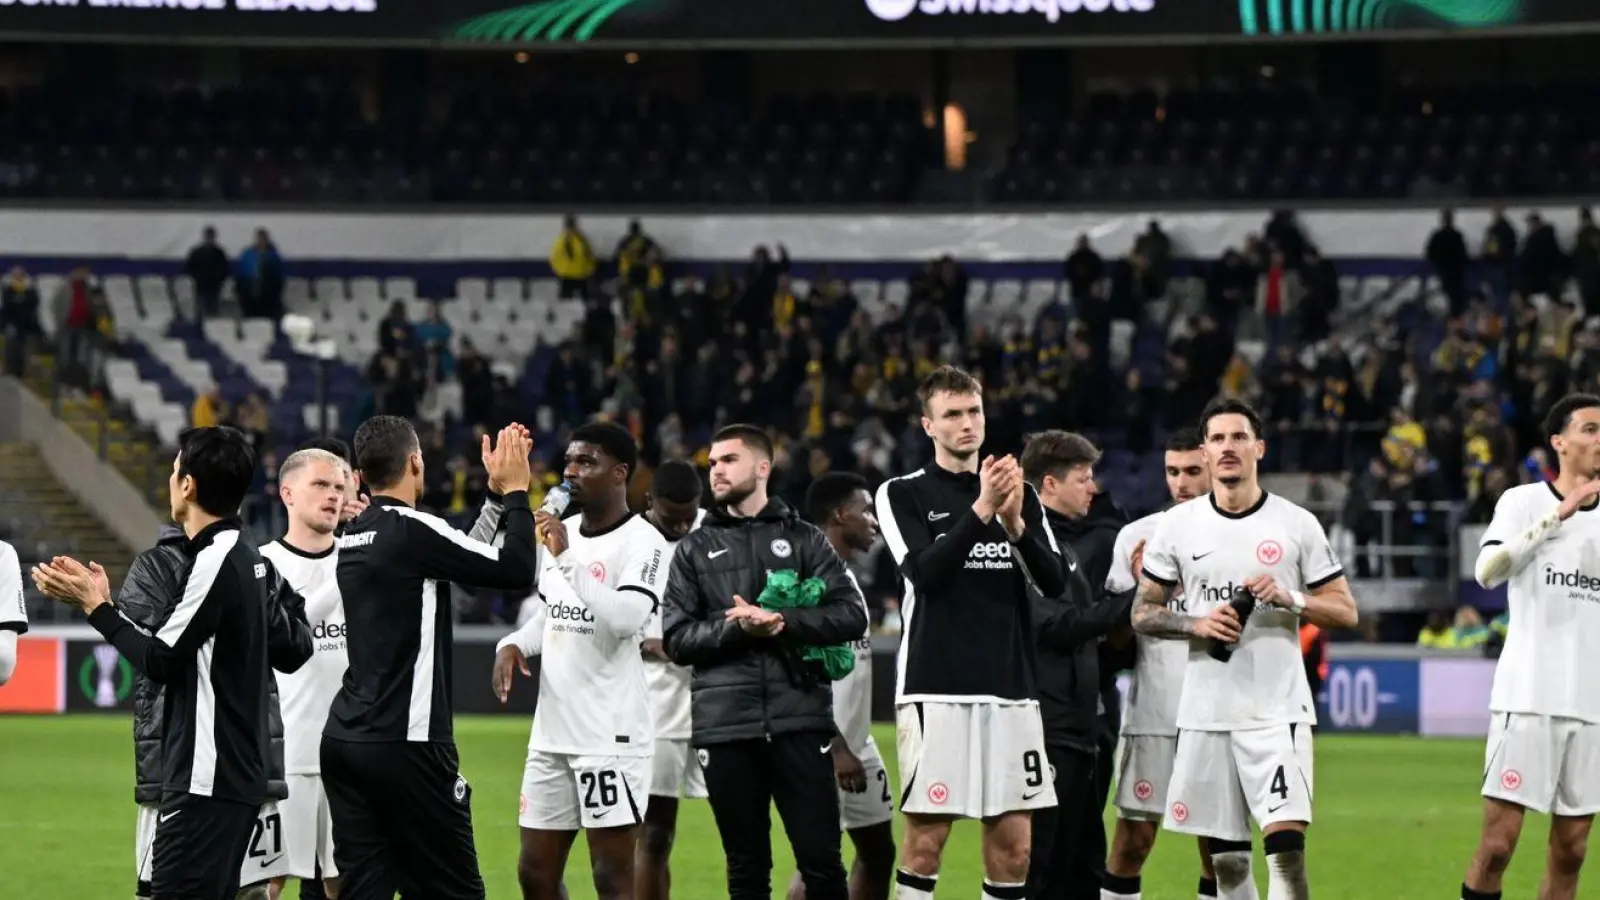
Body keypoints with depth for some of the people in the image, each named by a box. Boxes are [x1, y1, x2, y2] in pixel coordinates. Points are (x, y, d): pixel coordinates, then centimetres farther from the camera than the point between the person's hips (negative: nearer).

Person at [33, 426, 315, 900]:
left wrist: (98, 607, -3)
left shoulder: (215, 561, -15)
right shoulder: (255, 559, 11)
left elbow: (160, 661, -12)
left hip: (207, 778, -10)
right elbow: (292, 651, 17)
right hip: (245, 770, 10)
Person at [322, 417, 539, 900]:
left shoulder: (352, 538, 11)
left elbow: (464, 555, 23)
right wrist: (515, 490, 1)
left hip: (345, 737, 7)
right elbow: (516, 570, -11)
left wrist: (497, 492, 26)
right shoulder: (414, 532, -12)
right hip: (404, 743, -7)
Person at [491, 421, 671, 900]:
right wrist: (514, 644, 5)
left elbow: (628, 618, -27)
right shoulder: (561, 533, 13)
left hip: (611, 735, -8)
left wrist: (567, 559, -27)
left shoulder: (641, 541, -11)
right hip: (551, 734, 8)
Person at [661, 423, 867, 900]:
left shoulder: (804, 539, 10)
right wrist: (735, 628, -12)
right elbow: (676, 638, 4)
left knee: (820, 860, -3)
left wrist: (781, 622, -13)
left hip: (799, 719, -1)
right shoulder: (695, 549, 13)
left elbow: (851, 615, 0)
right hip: (725, 725, 1)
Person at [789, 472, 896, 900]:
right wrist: (837, 749, -23)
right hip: (824, 749, -10)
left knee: (878, 849, 13)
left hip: (857, 743, 10)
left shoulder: (845, 576, 15)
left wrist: (855, 746, 19)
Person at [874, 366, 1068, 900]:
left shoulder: (1021, 495, 14)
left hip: (1011, 689, 4)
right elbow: (924, 573, -12)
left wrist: (1016, 525, -11)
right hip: (935, 689, -4)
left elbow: (1055, 584, 4)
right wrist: (981, 511, -19)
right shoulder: (903, 495, 4)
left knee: (1013, 844, 2)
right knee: (926, 838, -6)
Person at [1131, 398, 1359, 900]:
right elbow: (1142, 613, 8)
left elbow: (1346, 611, 3)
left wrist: (1291, 599, -15)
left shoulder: (1297, 525, 2)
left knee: (1286, 841, -16)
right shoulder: (1177, 525, 6)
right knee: (1226, 858, 6)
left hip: (1278, 710, -2)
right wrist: (1196, 624, -10)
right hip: (1205, 713, 2)